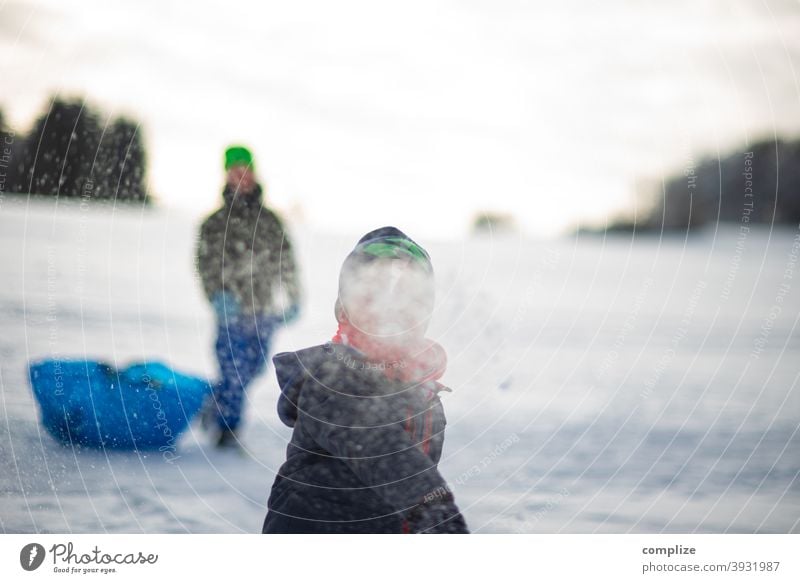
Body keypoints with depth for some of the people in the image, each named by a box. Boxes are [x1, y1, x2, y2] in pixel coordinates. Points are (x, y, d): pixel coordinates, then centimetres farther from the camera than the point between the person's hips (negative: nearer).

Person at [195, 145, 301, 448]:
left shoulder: (270, 221, 13)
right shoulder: (216, 224, 4)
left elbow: (286, 260, 17)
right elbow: (207, 263, -1)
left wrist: (292, 297, 11)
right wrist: (218, 296, -15)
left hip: (265, 311, 4)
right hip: (233, 311, -4)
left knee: (252, 367, 7)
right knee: (234, 370, -7)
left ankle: (215, 411, 29)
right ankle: (227, 428, 9)